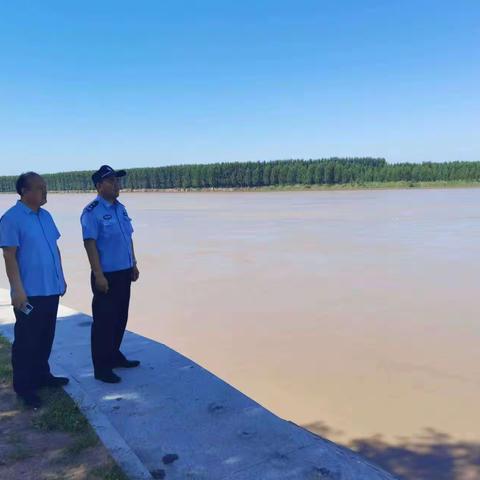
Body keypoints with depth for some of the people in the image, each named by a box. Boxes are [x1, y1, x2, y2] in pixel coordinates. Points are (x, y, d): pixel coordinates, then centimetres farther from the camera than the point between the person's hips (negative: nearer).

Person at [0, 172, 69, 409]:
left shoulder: (46, 216, 11)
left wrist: (61, 278, 17)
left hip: (51, 290, 7)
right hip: (29, 293, -7)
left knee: (46, 337, 17)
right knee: (27, 340, 3)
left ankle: (42, 375, 33)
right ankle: (24, 387, 15)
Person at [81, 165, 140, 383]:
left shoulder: (121, 208, 11)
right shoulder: (92, 212, -13)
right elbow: (90, 243, -17)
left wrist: (133, 264, 17)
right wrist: (98, 275, -20)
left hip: (124, 273, 8)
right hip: (106, 275, -8)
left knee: (120, 317, 17)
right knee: (104, 321, -1)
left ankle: (114, 355, 32)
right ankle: (101, 367, 9)